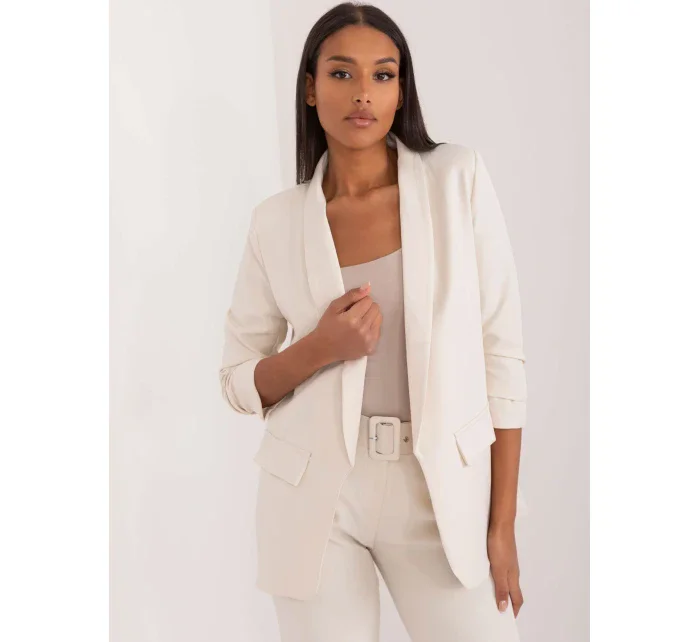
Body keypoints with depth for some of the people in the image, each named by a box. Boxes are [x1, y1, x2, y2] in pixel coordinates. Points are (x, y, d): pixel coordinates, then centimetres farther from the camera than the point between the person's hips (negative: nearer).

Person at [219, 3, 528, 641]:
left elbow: (501, 354, -3)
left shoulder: (459, 179, -3)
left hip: (443, 490, 0)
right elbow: (239, 383, 7)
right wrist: (320, 348, -14)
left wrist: (502, 525, -5)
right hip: (316, 495, 1)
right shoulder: (277, 221, 1)